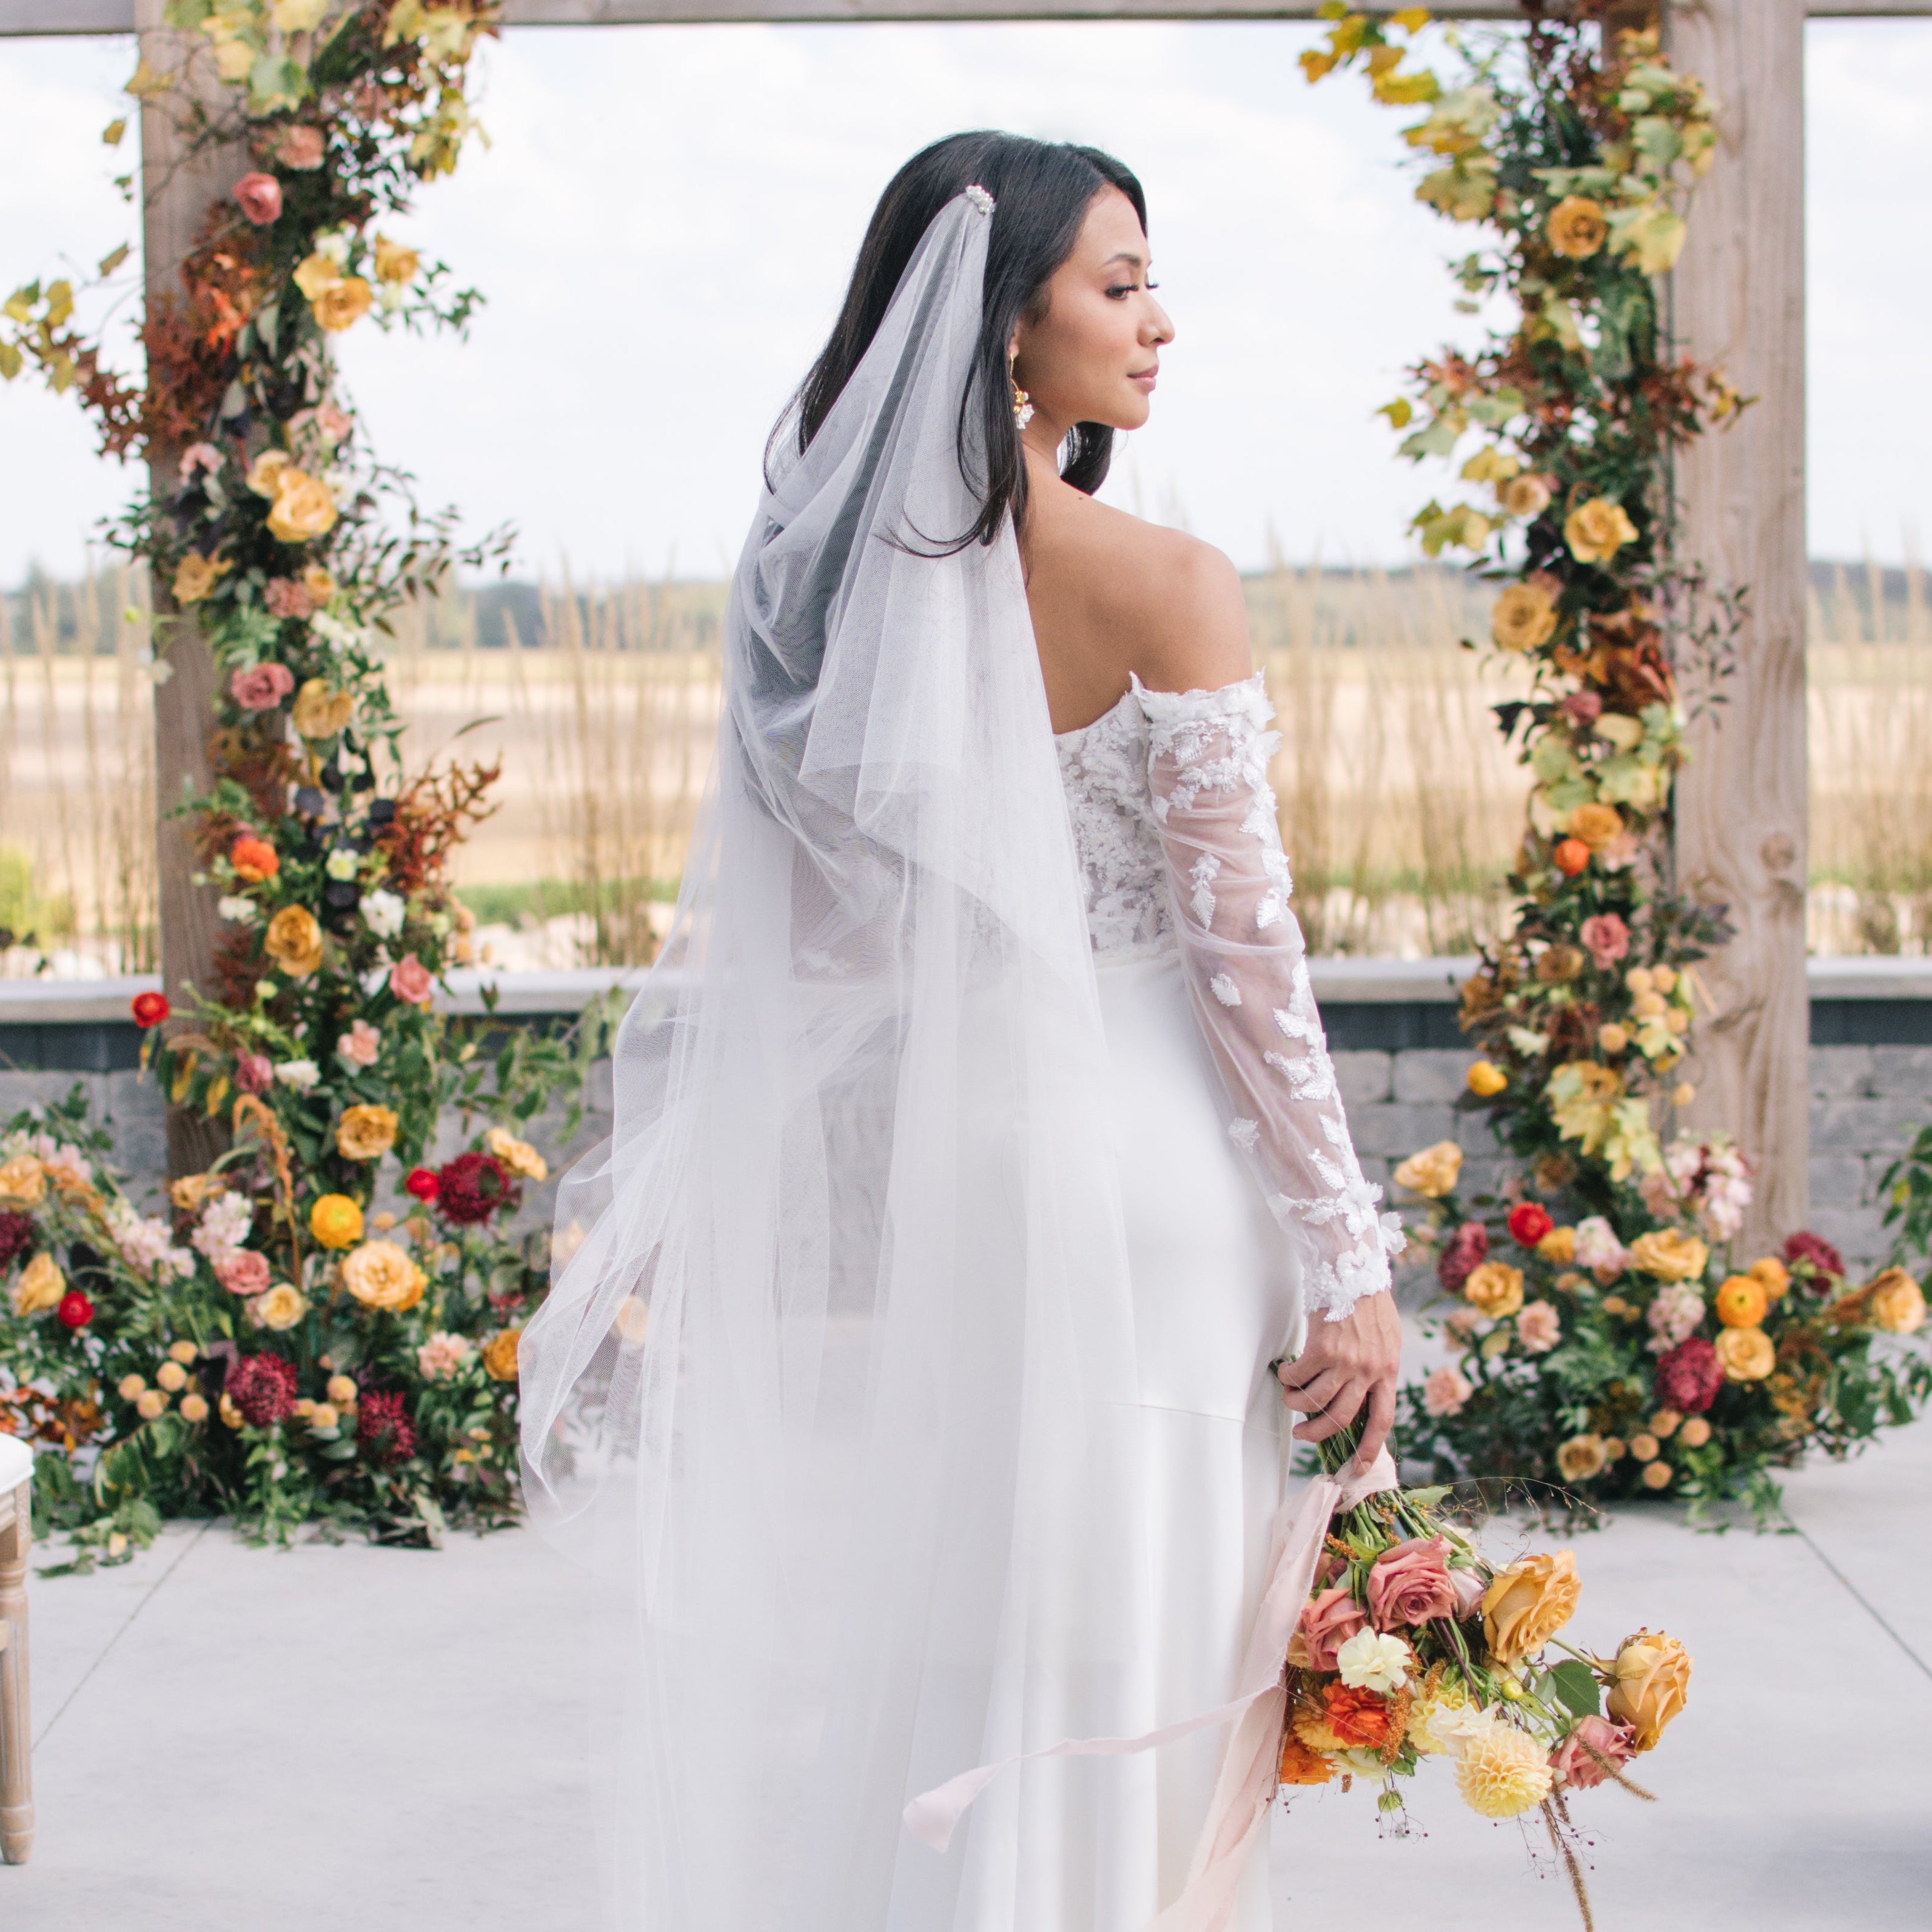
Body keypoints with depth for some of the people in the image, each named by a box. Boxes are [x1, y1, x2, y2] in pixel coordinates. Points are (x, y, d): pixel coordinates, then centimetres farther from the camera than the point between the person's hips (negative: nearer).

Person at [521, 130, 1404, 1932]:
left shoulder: (833, 580, 3)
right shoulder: (1162, 589, -13)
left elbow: (753, 934, 7)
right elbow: (1244, 948, -13)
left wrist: (644, 1222, 15)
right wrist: (1347, 1261, -6)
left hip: (915, 1169, 6)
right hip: (1126, 1168, -6)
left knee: (898, 1669, 15)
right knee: (1117, 1696, 4)